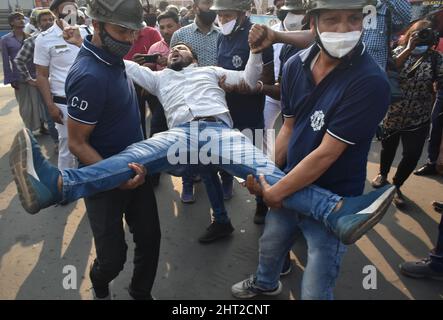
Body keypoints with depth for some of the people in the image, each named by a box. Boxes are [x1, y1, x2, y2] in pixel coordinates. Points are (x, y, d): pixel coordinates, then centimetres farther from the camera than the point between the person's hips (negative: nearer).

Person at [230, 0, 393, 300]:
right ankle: (265, 284, 62)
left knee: (314, 291, 7)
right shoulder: (296, 65, -7)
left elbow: (326, 154, -25)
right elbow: (289, 128, 3)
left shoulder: (370, 81, -26)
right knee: (270, 246, 29)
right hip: (289, 185, 6)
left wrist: (276, 192, -16)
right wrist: (266, 173, -2)